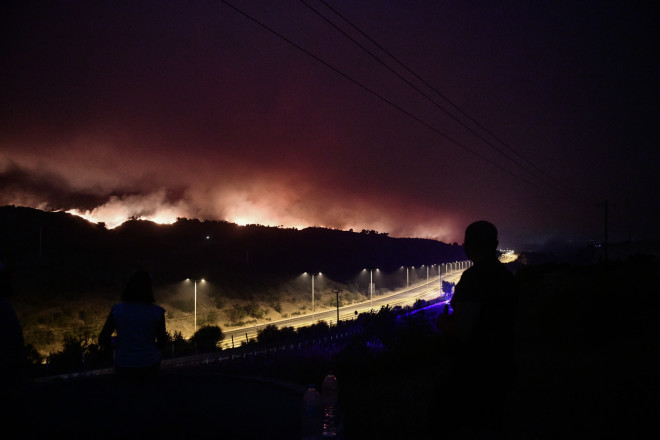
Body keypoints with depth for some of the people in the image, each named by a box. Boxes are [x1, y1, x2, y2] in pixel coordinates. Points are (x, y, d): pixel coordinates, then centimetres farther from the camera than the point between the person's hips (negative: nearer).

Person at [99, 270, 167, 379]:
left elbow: (102, 340, -2)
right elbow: (162, 343, -1)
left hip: (122, 370, 1)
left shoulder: (117, 310, -9)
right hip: (149, 368, -1)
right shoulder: (157, 312, -11)